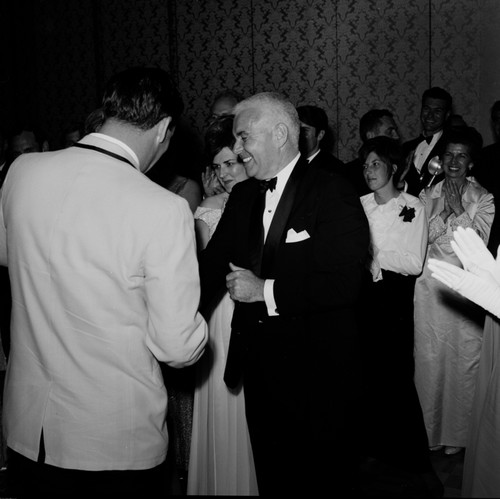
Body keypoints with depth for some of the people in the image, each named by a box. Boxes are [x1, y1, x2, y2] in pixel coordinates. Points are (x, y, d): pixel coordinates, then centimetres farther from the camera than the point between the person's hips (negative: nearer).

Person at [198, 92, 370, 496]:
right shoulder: (243, 195, 8)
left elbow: (344, 282, -22)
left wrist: (265, 290, -20)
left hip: (316, 372, -6)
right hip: (259, 369, 6)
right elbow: (213, 264, 5)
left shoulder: (333, 194, -13)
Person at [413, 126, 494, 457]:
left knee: (466, 362, 1)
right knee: (428, 359, 5)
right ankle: (429, 429, 20)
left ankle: (460, 433, 16)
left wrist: (458, 210, -13)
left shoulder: (484, 200, 1)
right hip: (430, 289, 2)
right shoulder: (427, 197, 9)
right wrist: (446, 212, -9)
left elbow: (479, 242, -9)